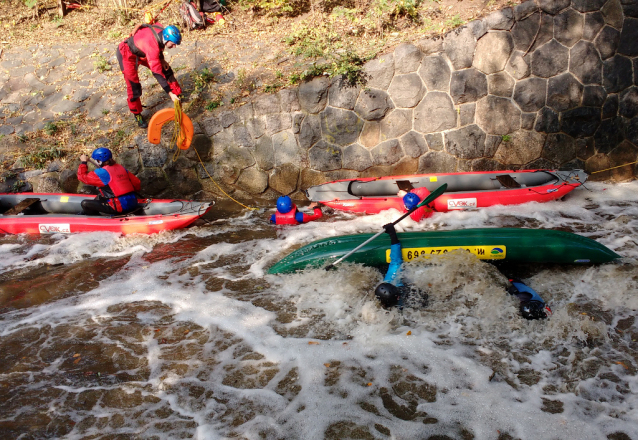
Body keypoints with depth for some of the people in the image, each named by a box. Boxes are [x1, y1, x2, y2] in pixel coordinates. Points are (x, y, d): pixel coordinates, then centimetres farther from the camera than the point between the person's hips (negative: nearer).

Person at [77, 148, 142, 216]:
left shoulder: (102, 172, -11)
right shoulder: (121, 167, 10)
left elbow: (82, 177, -3)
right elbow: (137, 184, 12)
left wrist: (83, 162, 10)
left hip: (120, 208, -8)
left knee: (85, 204, 1)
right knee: (100, 197, 31)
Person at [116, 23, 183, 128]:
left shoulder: (162, 31, -19)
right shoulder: (152, 45, -41)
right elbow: (157, 73, -39)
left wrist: (161, 60, -5)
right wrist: (170, 93, -39)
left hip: (141, 51, 8)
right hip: (127, 54, -8)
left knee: (165, 68, 5)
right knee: (133, 85, -8)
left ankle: (178, 95, 22)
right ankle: (137, 115, 10)